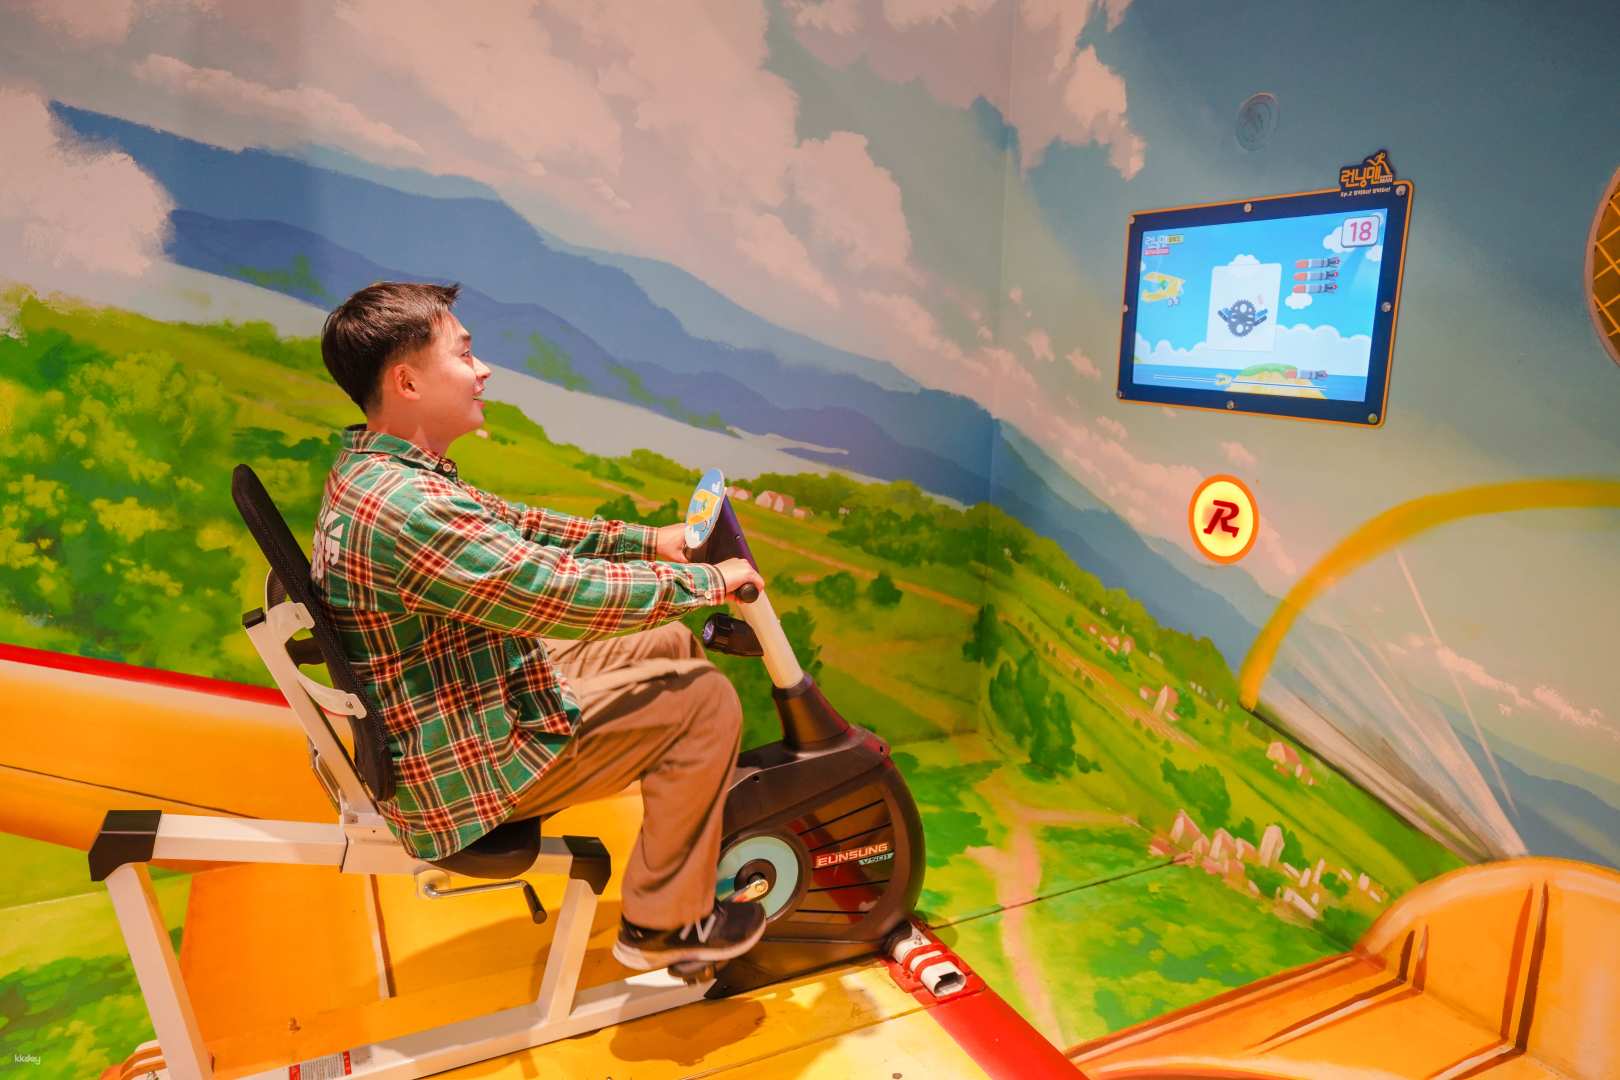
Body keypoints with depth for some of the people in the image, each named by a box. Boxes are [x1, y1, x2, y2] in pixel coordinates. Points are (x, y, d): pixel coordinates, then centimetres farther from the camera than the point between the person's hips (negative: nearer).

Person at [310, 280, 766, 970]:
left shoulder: (368, 468, 3)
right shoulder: (405, 508, -32)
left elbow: (514, 524, 10)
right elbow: (571, 595, -32)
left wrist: (648, 541, 6)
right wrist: (711, 579, -17)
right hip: (464, 770, -10)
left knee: (670, 641, 14)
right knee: (705, 699, -10)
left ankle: (707, 827, 33)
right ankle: (666, 923, 7)